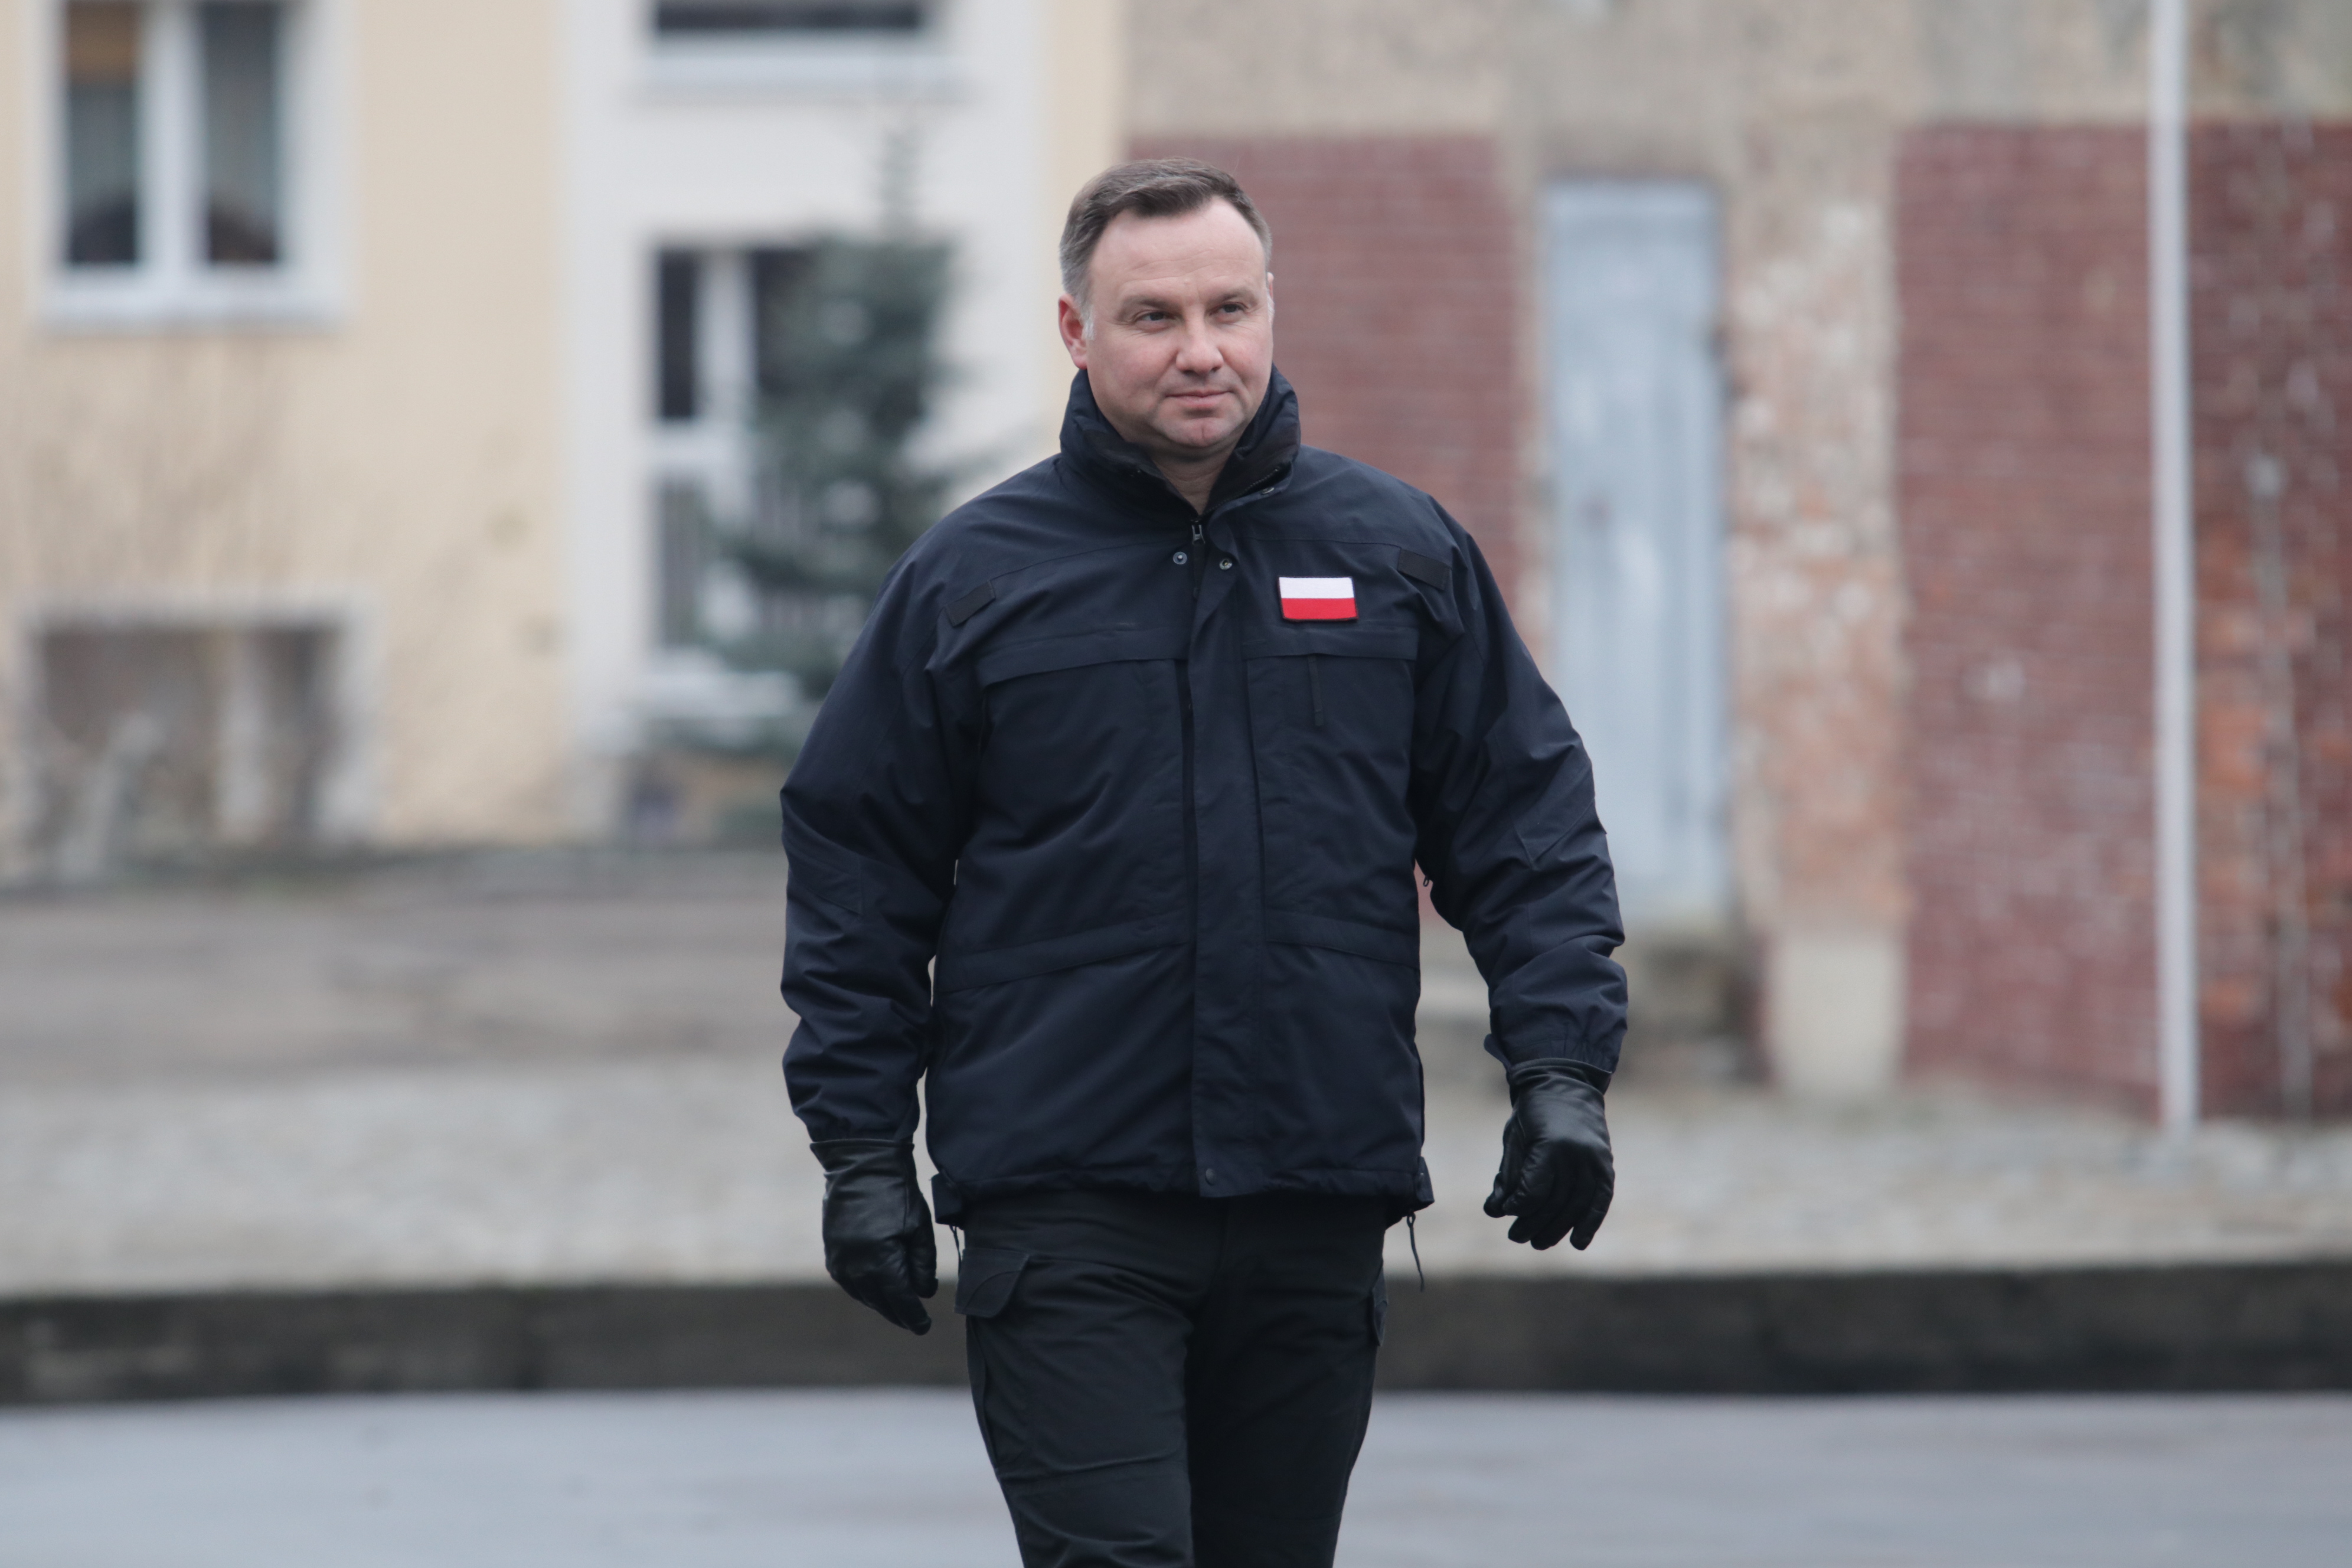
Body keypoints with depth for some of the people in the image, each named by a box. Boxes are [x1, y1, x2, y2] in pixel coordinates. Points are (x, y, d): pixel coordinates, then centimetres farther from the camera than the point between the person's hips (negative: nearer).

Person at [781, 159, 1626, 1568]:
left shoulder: (1403, 554, 8)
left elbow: (1528, 825, 10)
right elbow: (857, 871, 6)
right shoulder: (973, 580, 3)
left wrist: (1560, 1071, -1)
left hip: (1318, 1211, 3)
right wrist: (862, 1150, 1)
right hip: (1066, 1214, -3)